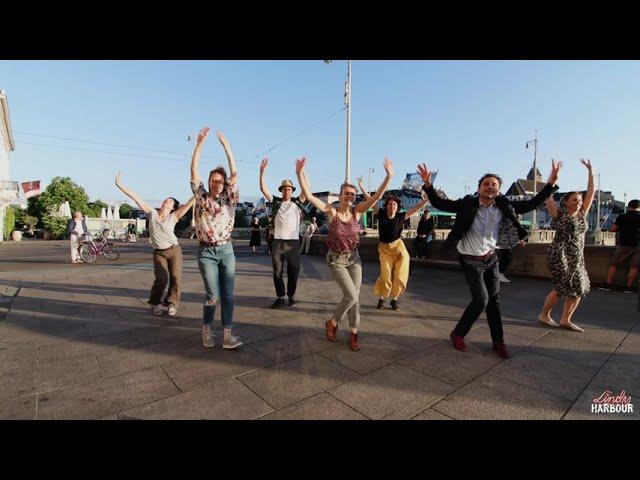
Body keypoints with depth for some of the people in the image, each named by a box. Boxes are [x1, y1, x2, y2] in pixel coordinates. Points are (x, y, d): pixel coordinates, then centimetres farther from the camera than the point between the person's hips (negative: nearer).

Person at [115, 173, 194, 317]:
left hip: (174, 250, 0)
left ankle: (171, 304, 14)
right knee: (161, 279, -9)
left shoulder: (173, 217, -4)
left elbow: (188, 204, -12)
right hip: (159, 252, 1)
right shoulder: (152, 213, 1)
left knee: (175, 278, -6)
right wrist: (119, 184, -4)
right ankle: (155, 303, 16)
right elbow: (135, 197, -2)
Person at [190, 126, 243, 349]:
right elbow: (193, 171, -2)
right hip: (206, 251, -2)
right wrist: (200, 143, -7)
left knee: (228, 295, 1)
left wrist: (226, 145, -5)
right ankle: (207, 329, 19)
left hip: (226, 250, 2)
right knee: (213, 295, -4)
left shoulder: (229, 199, 6)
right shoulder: (201, 197, 4)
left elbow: (234, 173, -2)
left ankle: (227, 335, 6)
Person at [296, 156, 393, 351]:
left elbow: (377, 196, -11)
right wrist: (300, 173, -32)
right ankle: (332, 323, 15)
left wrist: (388, 176, -22)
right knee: (352, 295, -11)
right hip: (336, 259, -4)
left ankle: (353, 334, 20)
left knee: (354, 296, 5)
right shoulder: (331, 211, -13)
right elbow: (309, 195, -22)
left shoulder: (356, 211, -4)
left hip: (354, 258, 4)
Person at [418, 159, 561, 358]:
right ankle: (458, 333, 10)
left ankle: (498, 341, 26)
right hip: (471, 260, -5)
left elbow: (531, 204, 4)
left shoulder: (504, 206, -4)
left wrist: (551, 183, -4)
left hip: (491, 258, 5)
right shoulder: (467, 204, -15)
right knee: (481, 299, -10)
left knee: (494, 299, 11)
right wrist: (428, 184, -26)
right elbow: (439, 203, -13)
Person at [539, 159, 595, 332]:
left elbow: (591, 192, 13)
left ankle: (565, 320, 16)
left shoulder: (582, 215, 10)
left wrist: (590, 171, 13)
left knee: (579, 288, 3)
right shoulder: (559, 214, -5)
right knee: (562, 288, -3)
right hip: (560, 256, -6)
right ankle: (544, 315, 15)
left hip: (577, 258, 6)